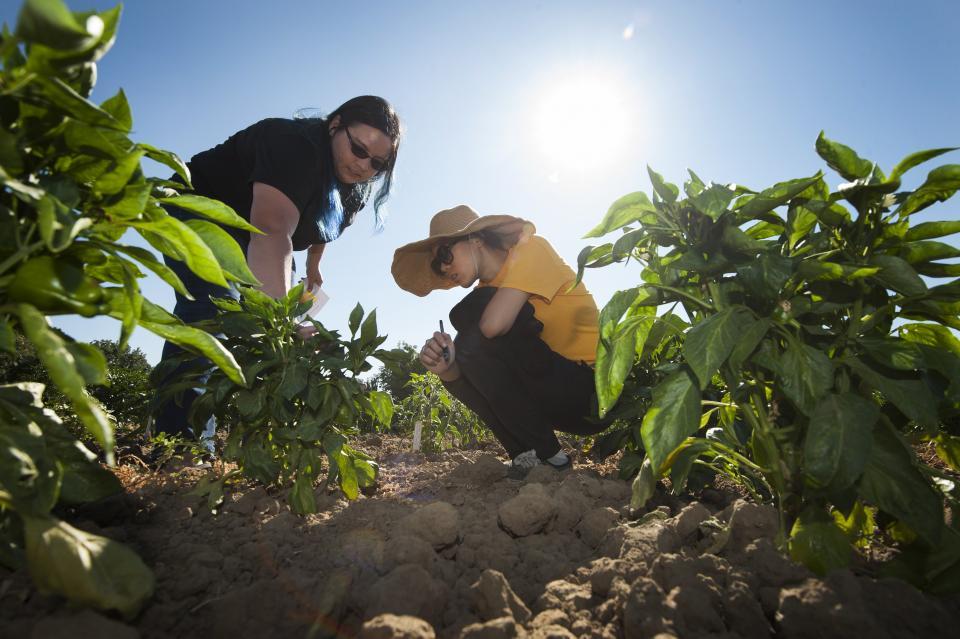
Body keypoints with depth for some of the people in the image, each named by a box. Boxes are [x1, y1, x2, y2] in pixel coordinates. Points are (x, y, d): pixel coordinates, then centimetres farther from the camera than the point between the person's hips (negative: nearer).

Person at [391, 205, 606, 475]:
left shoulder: (532, 249, -10)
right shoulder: (488, 293, 11)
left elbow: (493, 325, -28)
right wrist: (446, 368, -19)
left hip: (594, 385, -8)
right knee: (458, 370, 2)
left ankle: (547, 455, -12)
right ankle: (528, 456, -1)